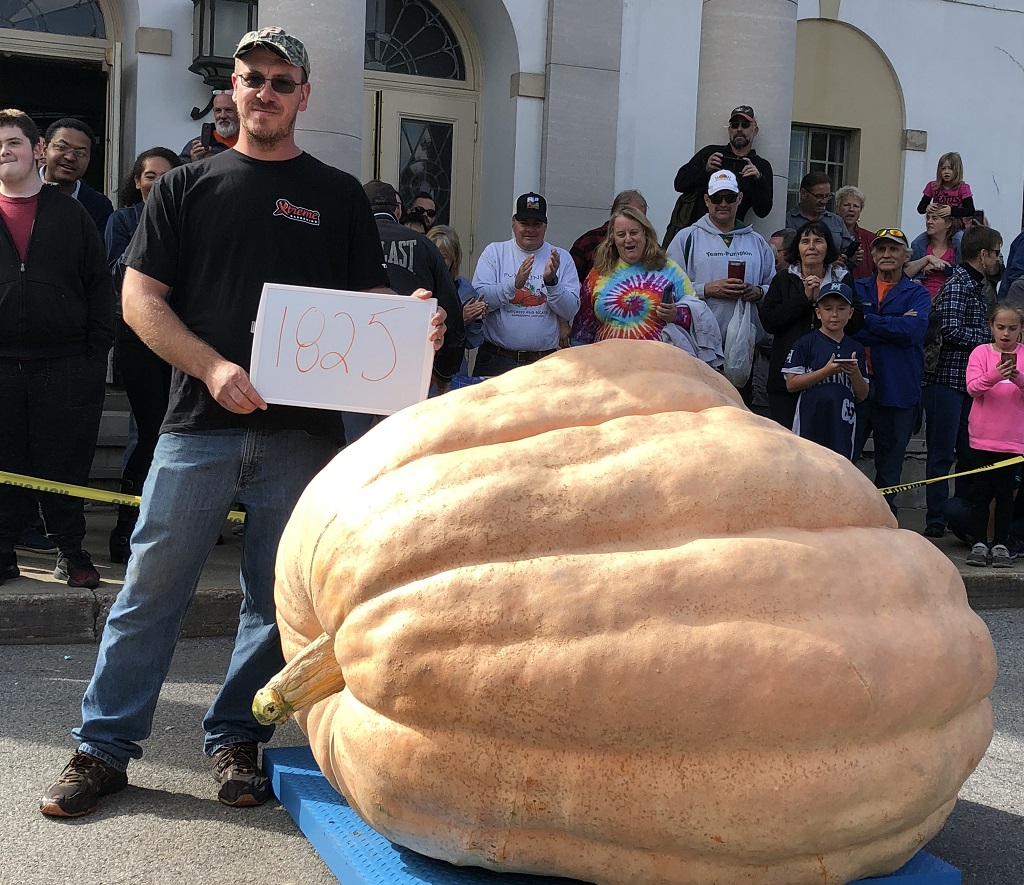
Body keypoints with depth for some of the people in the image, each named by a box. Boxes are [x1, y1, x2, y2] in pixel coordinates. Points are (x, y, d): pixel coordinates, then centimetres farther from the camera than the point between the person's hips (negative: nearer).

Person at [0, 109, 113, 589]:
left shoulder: (71, 214, 8)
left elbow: (99, 286, 7)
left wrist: (96, 351, 0)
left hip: (64, 365, -1)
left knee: (65, 464, 4)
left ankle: (71, 552, 15)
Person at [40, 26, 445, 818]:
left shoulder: (340, 196, 12)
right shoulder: (187, 187, 10)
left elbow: (373, 305, 11)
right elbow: (140, 298, 3)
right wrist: (213, 368, -11)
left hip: (303, 428, 1)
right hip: (199, 424, 0)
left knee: (277, 600, 7)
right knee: (151, 589, 1)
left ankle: (236, 740, 22)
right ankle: (104, 746, 13)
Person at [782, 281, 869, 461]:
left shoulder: (856, 350, 10)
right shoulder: (806, 344, -1)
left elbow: (863, 395, 11)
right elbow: (791, 384, -8)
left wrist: (855, 373, -9)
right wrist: (826, 371, -16)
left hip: (843, 427, 4)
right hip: (810, 424, -4)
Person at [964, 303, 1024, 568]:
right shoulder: (981, 352, 2)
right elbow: (972, 387, -10)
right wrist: (994, 375, -28)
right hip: (983, 436, 0)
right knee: (981, 491, 4)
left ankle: (1001, 544, 11)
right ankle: (979, 543, 11)